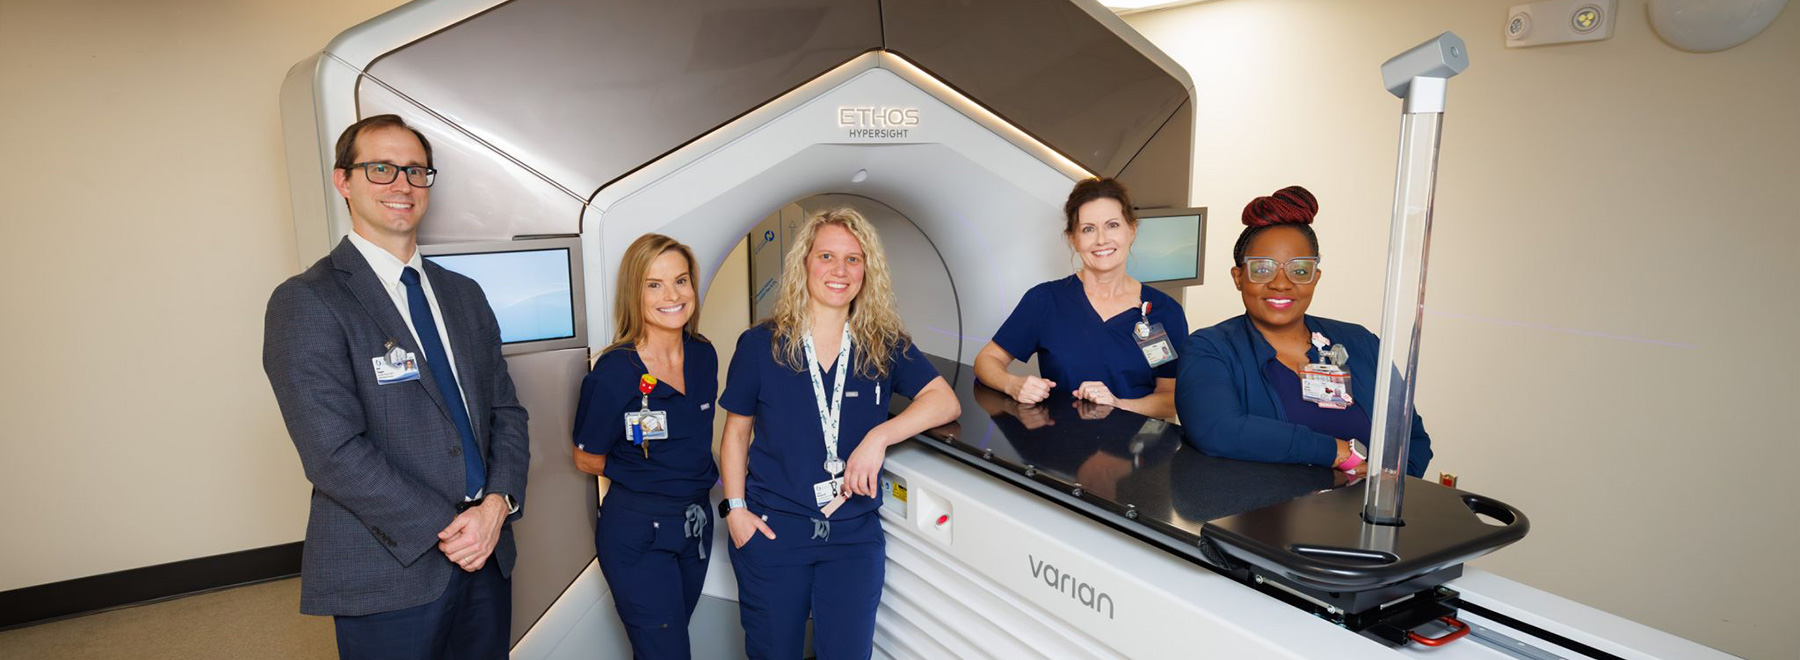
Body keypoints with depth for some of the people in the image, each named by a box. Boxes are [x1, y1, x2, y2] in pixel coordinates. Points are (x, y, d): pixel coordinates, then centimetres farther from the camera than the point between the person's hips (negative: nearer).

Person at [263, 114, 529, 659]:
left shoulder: (464, 295, 11)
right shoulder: (307, 303, -9)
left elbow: (505, 411, 9)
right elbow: (334, 453, -16)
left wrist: (498, 502, -7)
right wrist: (444, 530, -16)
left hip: (487, 557, 6)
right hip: (390, 577, -5)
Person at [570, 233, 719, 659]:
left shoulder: (704, 356, -2)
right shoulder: (615, 371, -19)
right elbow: (588, 460, -6)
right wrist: (638, 471, 2)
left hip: (696, 524, 6)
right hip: (637, 531, -6)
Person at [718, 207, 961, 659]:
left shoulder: (885, 346, 0)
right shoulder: (760, 345, -3)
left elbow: (945, 401, -11)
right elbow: (736, 433, 5)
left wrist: (879, 436, -24)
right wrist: (735, 507, -4)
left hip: (854, 535, 1)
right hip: (772, 529, -1)